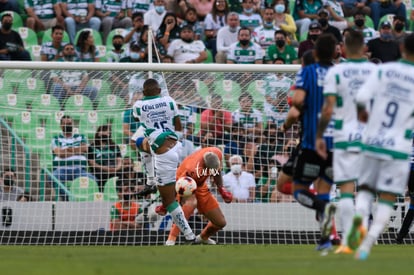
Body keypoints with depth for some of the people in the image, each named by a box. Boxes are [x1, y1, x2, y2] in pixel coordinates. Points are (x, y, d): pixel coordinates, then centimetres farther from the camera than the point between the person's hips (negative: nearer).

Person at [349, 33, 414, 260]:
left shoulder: (382, 70, 1)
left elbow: (361, 98, -9)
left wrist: (363, 112, 12)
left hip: (372, 141, 2)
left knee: (365, 188, 17)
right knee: (387, 199, 4)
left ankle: (359, 215, -17)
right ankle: (367, 244, -9)